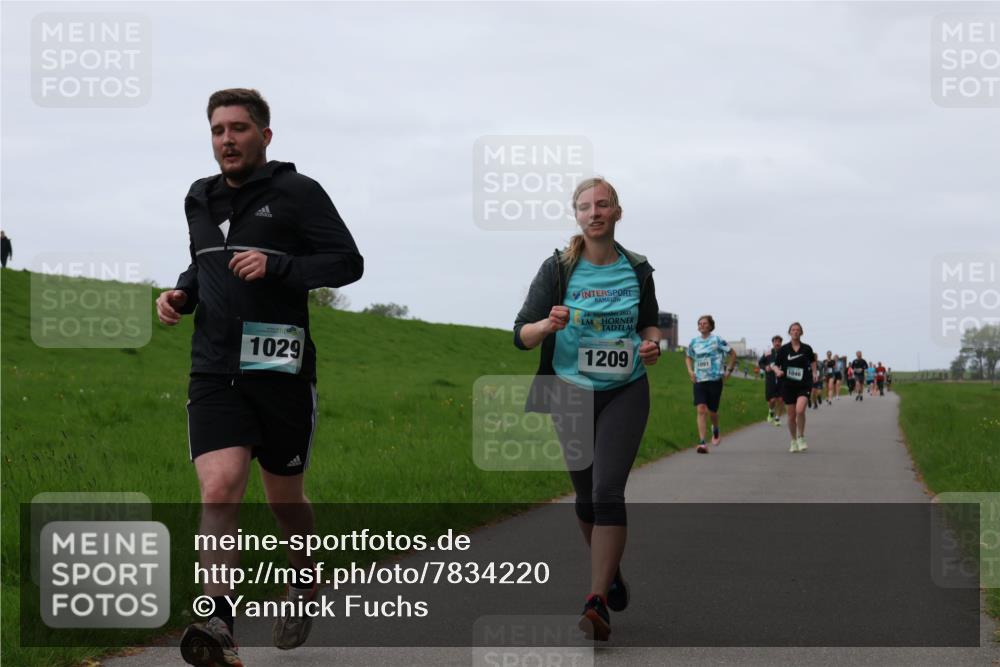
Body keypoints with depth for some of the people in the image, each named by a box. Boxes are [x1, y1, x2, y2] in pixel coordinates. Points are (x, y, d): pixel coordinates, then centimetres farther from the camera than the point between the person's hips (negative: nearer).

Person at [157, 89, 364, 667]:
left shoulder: (297, 193, -3)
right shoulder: (201, 200, 14)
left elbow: (349, 262, -7)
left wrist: (276, 265, -19)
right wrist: (181, 294, 8)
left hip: (282, 372, -3)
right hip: (214, 374, 3)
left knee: (285, 500, 13)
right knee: (220, 490, -18)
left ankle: (306, 586, 42)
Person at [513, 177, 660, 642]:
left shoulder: (637, 270, 1)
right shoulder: (558, 269, -4)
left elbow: (650, 322, 17)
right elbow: (521, 334, -6)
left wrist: (651, 344, -5)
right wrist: (549, 325, -28)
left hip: (625, 392, -1)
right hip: (571, 391, 1)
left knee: (608, 491, -14)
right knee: (586, 494, 10)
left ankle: (597, 602, -16)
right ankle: (610, 573, 36)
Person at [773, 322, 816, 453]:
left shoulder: (807, 349, 3)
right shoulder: (784, 349, 1)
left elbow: (812, 361, 22)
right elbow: (776, 365, 6)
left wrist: (814, 372, 7)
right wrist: (778, 371, -15)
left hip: (804, 385, -1)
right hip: (788, 385, 1)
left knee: (800, 410, -22)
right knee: (791, 416, 4)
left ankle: (801, 439, -4)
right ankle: (793, 442, 23)